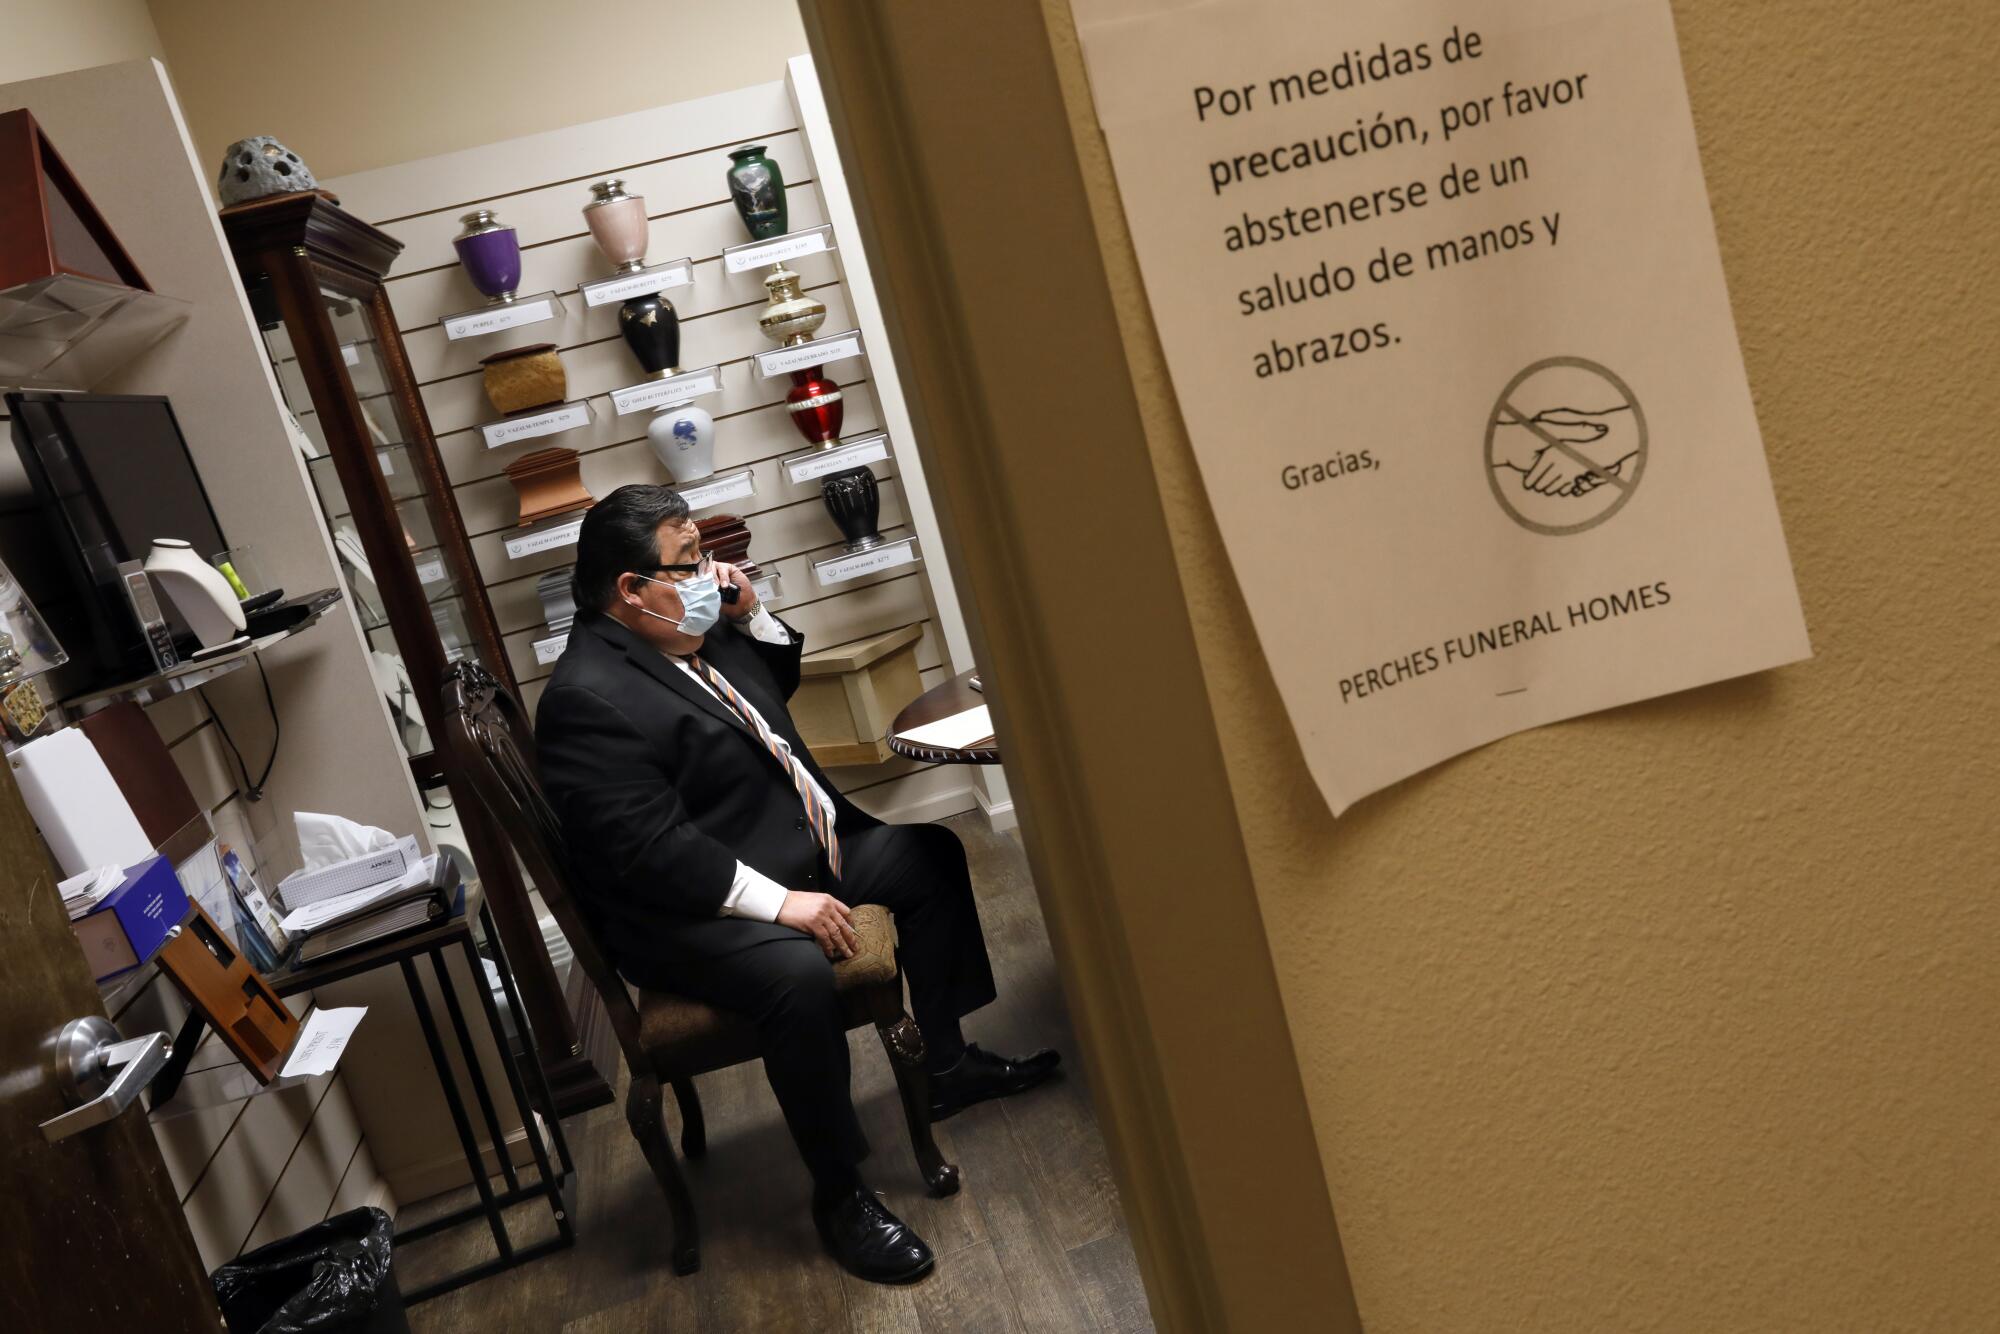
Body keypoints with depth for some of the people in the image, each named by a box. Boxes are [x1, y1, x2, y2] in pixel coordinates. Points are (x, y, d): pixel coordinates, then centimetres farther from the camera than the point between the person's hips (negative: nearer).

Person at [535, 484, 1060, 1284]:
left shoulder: (693, 633, 6)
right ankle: (838, 1196, -15)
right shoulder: (589, 697, -23)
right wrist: (779, 903, -30)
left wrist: (751, 615, 3)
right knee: (799, 971, -37)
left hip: (798, 853, 11)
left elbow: (777, 683, 23)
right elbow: (651, 849, -28)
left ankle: (946, 1065, 25)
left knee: (928, 854, 15)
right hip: (695, 912, -10)